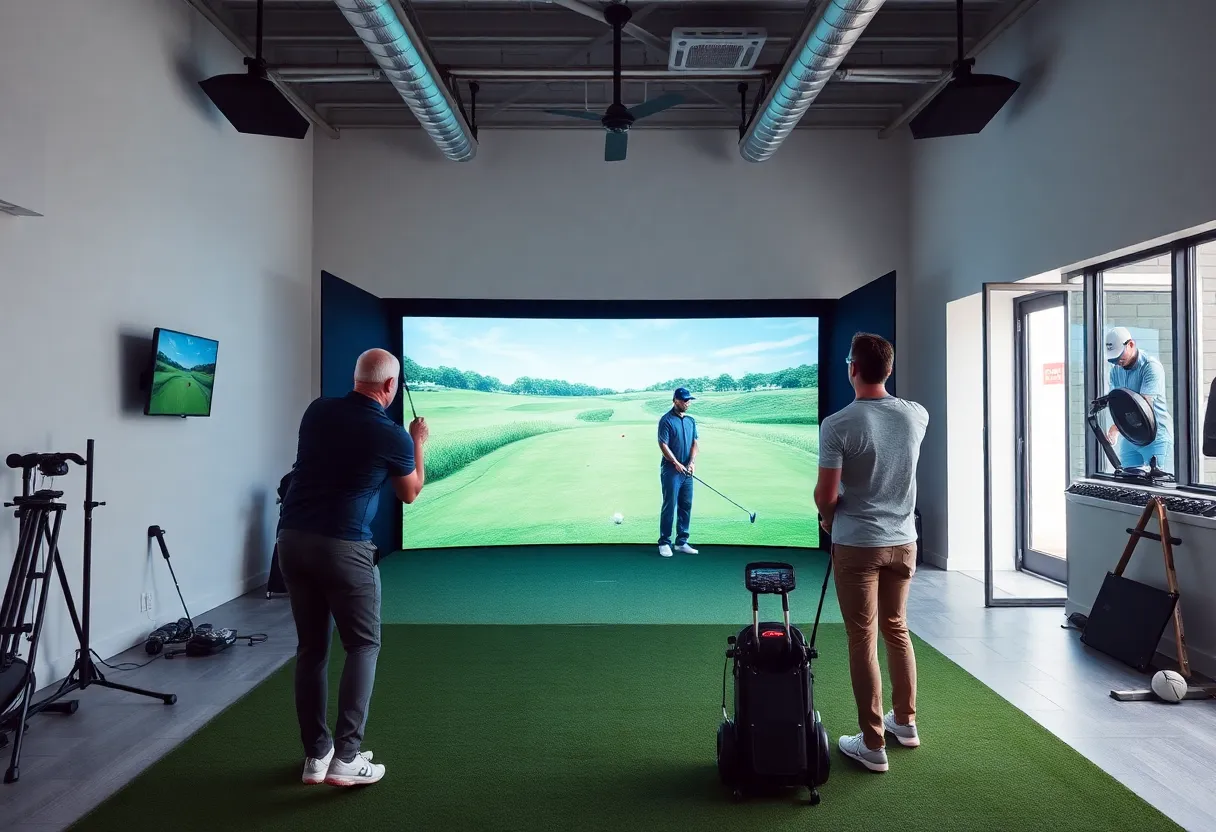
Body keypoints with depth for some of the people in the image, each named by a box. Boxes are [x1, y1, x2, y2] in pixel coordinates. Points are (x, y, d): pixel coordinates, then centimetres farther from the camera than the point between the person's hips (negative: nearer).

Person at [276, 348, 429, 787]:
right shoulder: (393, 436, -6)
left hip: (292, 539, 5)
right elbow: (410, 494, 13)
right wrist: (418, 443, 25)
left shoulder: (317, 411, 5)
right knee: (363, 646, 8)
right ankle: (346, 757, 3)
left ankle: (316, 755, 19)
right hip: (344, 548, -5)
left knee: (311, 647, 14)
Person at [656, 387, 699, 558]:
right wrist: (676, 463, -17)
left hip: (687, 471, 6)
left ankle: (682, 542, 16)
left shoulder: (691, 420, 12)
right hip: (670, 470, -6)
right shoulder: (666, 420, -8)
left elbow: (694, 443, 11)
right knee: (669, 506, -4)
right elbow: (663, 445, -13)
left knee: (686, 506, 8)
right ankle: (664, 542, 3)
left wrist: (692, 462, -5)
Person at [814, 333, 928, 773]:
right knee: (897, 629, 20)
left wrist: (830, 522, 6)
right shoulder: (916, 416, -2)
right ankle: (905, 721, 34)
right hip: (903, 541, 5)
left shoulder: (837, 425, -18)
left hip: (857, 545, -5)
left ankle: (873, 744, 8)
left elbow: (826, 495, -15)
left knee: (864, 641, 2)